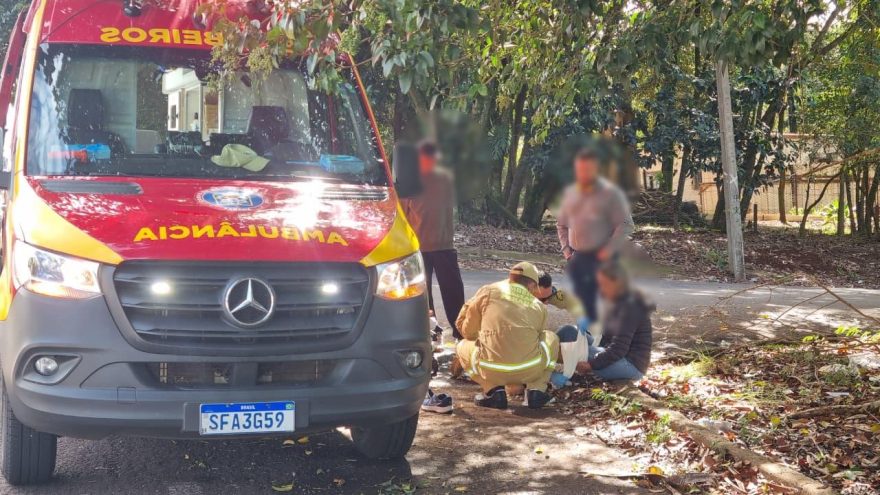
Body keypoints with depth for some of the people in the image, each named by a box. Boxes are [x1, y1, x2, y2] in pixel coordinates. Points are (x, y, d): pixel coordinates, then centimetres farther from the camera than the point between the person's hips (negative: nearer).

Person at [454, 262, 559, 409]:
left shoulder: (488, 291, 8)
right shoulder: (539, 306, 15)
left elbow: (467, 331, 14)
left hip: (491, 372, -1)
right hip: (530, 371, 2)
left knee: (463, 346, 29)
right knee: (551, 338, 31)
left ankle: (493, 389, 8)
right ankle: (536, 389, 14)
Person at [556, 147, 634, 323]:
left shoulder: (610, 193, -7)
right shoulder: (570, 193, 10)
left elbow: (625, 225, -10)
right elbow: (561, 224, 21)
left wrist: (609, 250, -17)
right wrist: (566, 249, 9)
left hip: (601, 258, -5)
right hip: (577, 258, 5)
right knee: (582, 301, 9)